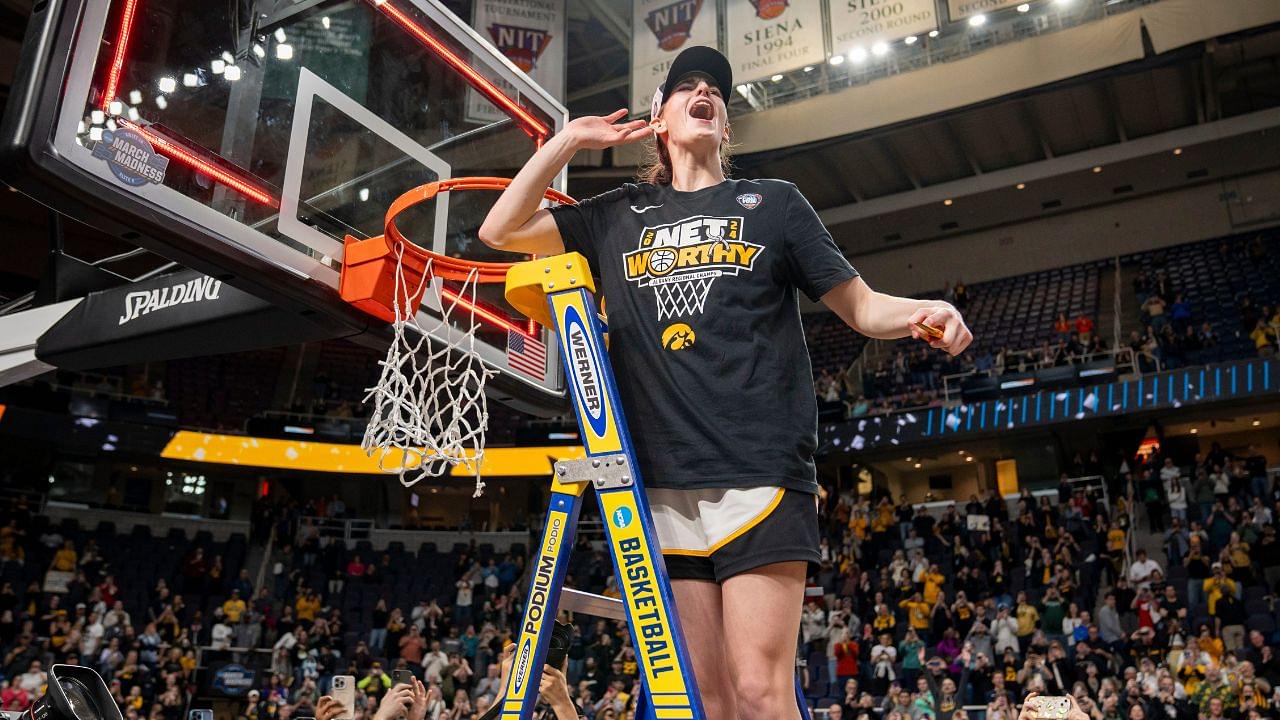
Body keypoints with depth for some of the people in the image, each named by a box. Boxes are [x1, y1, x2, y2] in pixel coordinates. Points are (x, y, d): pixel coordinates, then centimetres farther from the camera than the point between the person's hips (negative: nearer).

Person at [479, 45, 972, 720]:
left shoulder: (774, 201, 14)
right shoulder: (619, 214, 19)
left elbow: (861, 307, 13)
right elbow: (501, 230, 19)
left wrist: (921, 311, -10)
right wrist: (571, 138, 13)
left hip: (761, 474, -2)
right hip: (663, 485, 3)